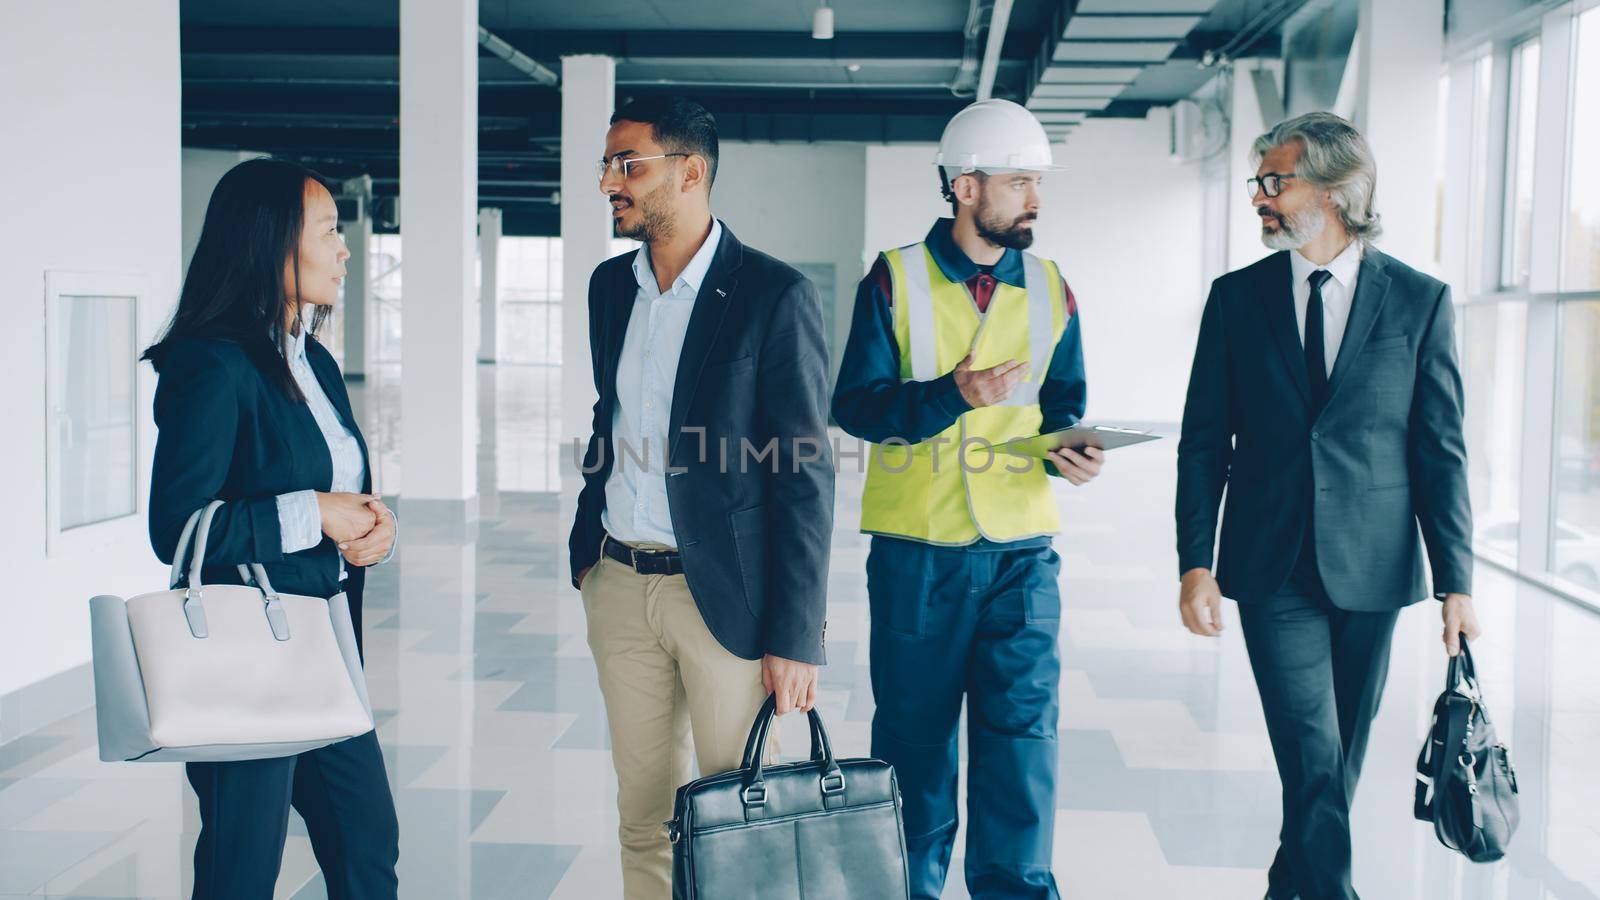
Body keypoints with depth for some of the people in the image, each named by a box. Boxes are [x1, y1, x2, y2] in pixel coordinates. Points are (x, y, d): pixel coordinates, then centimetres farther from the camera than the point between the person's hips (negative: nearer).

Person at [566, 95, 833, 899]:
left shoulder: (775, 296, -11)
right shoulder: (610, 286, 9)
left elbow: (805, 475, -13)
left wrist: (794, 637, -15)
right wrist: (586, 549, 12)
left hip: (724, 592, -6)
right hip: (620, 584, 6)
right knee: (643, 819, 14)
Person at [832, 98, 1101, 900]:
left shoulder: (1050, 290, 7)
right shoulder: (895, 281, -2)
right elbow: (854, 404, -7)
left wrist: (1071, 448, -6)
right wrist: (956, 393, -20)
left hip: (1021, 548, 2)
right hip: (917, 546, -2)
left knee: (1022, 721, -3)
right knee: (914, 727, 9)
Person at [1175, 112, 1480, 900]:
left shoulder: (1419, 300, -1)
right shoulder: (1236, 297, 3)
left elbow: (1440, 450, 0)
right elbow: (1204, 442, 3)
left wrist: (1455, 581, -3)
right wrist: (1195, 563, -5)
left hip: (1370, 568, 1)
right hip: (1272, 569, 0)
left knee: (1340, 758, 12)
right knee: (1313, 758, -8)